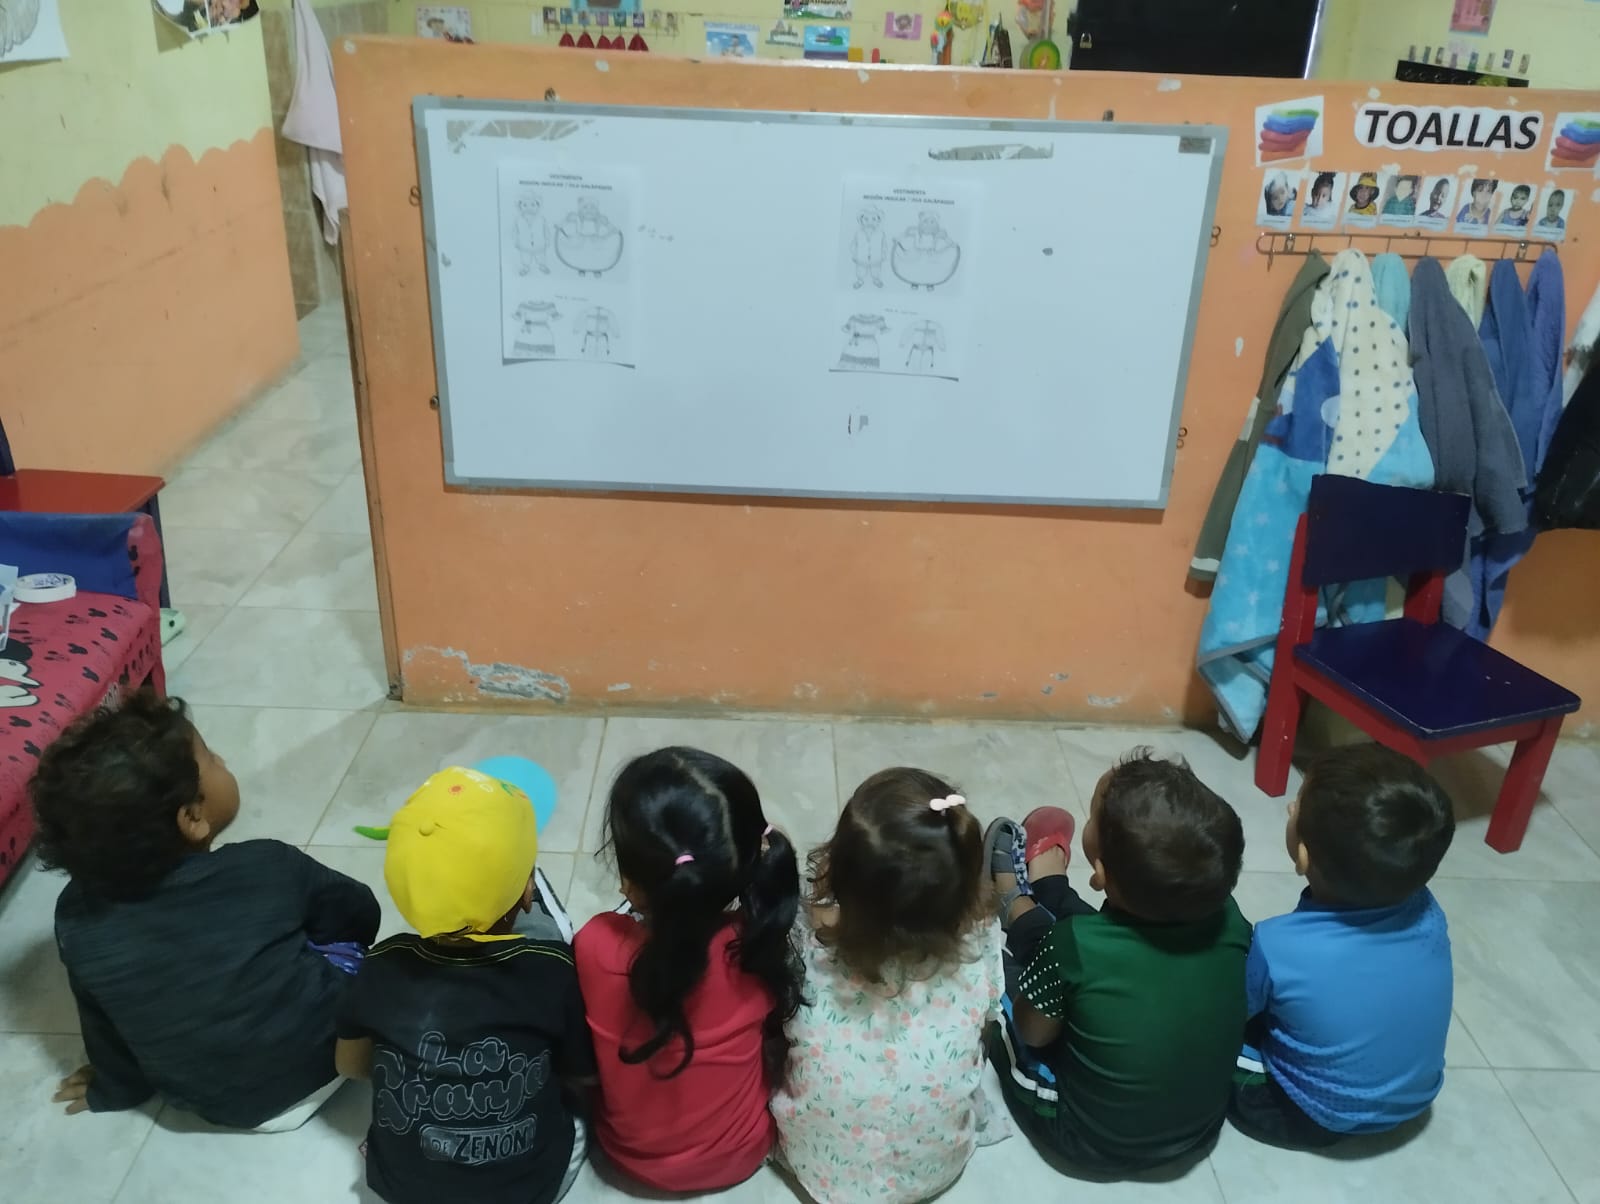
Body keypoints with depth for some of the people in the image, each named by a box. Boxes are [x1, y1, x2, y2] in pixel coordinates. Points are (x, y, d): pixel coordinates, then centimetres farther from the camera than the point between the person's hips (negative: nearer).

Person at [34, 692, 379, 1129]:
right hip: (317, 1062, -3)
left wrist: (116, 1089, 21)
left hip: (206, 1102, 3)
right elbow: (360, 913, -6)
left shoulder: (76, 917, -18)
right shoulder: (270, 868, -26)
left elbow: (102, 1024, -1)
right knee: (345, 935, 18)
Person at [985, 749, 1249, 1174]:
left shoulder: (1075, 945, -34)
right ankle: (1046, 887, 43)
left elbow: (1034, 1032, -15)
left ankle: (1018, 900, 41)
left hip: (1087, 1141, -4)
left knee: (1000, 958, 11)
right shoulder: (1229, 920, -23)